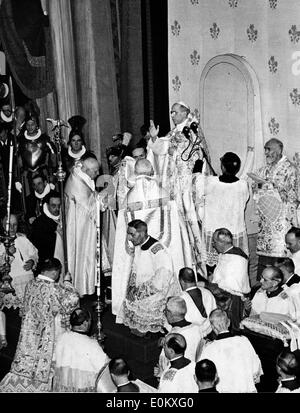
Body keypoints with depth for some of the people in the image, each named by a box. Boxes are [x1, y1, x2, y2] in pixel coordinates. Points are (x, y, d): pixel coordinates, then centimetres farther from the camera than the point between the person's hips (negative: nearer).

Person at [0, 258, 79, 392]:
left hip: (29, 335, 7)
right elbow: (73, 300, -21)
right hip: (47, 339, -7)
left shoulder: (30, 284, -1)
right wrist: (67, 282, -9)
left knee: (25, 365, 16)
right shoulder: (54, 289, -23)